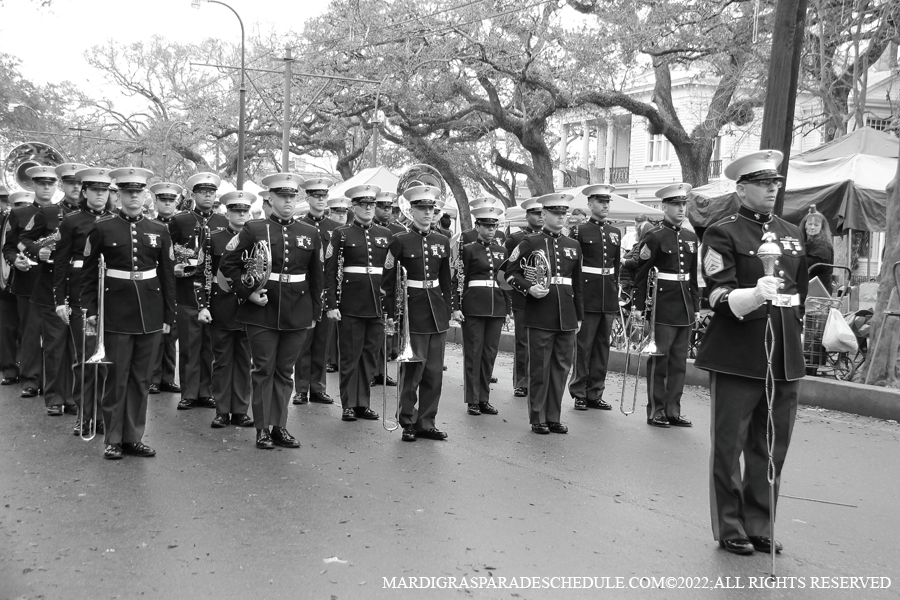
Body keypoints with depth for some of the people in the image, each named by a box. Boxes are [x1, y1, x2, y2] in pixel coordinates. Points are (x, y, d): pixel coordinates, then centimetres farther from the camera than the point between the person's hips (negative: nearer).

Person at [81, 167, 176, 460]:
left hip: (149, 313, 3)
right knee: (117, 376, 2)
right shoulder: (102, 228, -1)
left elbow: (168, 276, 8)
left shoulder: (159, 231, 5)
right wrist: (89, 309, -3)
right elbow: (89, 272, 3)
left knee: (141, 377, 9)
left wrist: (168, 315, 6)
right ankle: (113, 439, 13)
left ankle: (134, 437, 19)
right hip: (116, 313, -2)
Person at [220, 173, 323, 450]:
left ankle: (280, 427, 20)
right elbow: (228, 264, 0)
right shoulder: (254, 229, -2)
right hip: (262, 312, -2)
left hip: (297, 315, 3)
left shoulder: (311, 233, 7)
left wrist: (315, 313, 10)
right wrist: (248, 292, -9)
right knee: (263, 370, 4)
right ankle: (262, 429, 13)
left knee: (284, 371, 11)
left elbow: (317, 276, 11)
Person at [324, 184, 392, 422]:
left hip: (378, 305, 3)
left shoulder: (386, 234, 10)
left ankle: (363, 403, 19)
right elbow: (330, 271, -3)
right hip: (350, 305, -3)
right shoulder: (341, 234, 1)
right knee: (350, 356, 4)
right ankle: (348, 405, 13)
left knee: (370, 355, 9)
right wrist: (331, 305, -9)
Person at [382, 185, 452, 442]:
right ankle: (408, 423, 12)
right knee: (412, 370, -1)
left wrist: (447, 311, 12)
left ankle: (426, 422, 17)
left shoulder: (443, 241, 10)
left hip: (437, 312, 5)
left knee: (434, 372, 7)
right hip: (412, 311, -4)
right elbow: (388, 279, -2)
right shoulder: (400, 241, -4)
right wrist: (391, 313, -5)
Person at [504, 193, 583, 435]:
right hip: (540, 317, -4)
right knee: (539, 368, 2)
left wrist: (579, 315, 15)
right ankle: (537, 418, 12)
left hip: (566, 317, 5)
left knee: (561, 367, 8)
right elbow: (510, 272, -1)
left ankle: (553, 417, 19)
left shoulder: (573, 246, 14)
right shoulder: (530, 243, -1)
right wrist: (529, 288, -16)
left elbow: (577, 284, 16)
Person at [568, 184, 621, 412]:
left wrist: (616, 289, 14)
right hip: (587, 296, -5)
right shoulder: (579, 231, -2)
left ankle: (595, 393, 17)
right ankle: (579, 393, 10)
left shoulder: (615, 233, 13)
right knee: (583, 346, 0)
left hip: (609, 298, 5)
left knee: (603, 346, 8)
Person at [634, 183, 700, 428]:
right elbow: (641, 275, -8)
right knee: (659, 360, 1)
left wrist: (696, 306, 14)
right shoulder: (654, 237, -7)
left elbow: (695, 276, 17)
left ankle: (673, 411, 18)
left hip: (685, 309, 6)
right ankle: (656, 411, 10)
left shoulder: (691, 237, 12)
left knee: (679, 361, 9)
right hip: (662, 309, -6)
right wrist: (640, 306, -10)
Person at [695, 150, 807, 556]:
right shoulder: (723, 233, -4)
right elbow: (719, 297, -15)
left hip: (785, 359, 6)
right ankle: (730, 528, 17)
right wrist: (755, 294, -33)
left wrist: (795, 332, 18)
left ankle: (759, 526, 26)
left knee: (772, 449, 12)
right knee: (728, 445, 3)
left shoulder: (794, 234, 14)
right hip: (737, 359, -5)